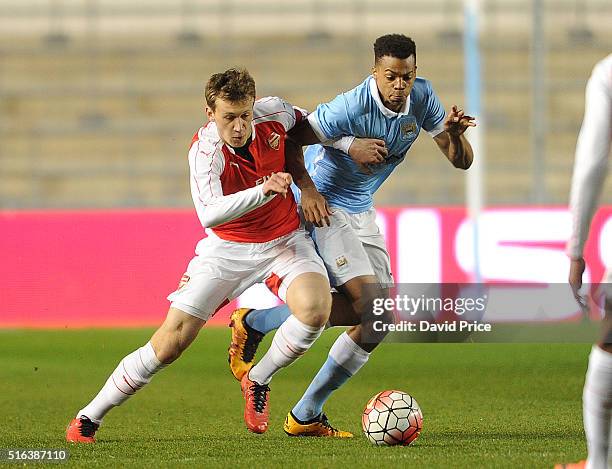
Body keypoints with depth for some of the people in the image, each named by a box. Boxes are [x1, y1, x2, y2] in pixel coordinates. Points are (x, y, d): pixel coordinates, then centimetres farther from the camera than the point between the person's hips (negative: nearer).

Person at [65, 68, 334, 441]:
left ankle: (257, 382, -2)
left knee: (315, 308, -29)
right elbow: (209, 214, -41)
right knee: (172, 340, -9)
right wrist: (263, 190, -52)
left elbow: (300, 121, 14)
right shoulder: (205, 151, -25)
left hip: (285, 240, 3)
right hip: (227, 247, -3)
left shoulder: (272, 112, -13)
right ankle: (88, 418, 7)